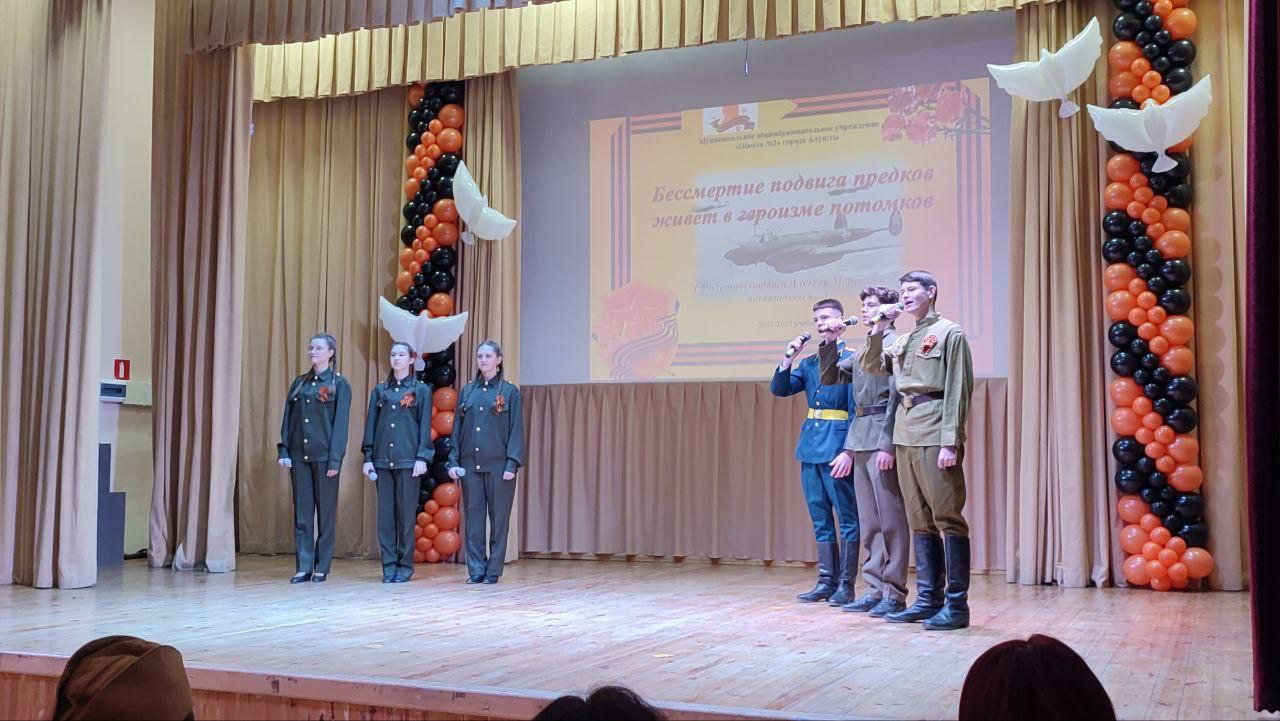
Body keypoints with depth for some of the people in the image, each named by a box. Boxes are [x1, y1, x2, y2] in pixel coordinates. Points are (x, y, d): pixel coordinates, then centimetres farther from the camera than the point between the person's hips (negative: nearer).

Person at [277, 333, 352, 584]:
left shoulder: (339, 384, 0)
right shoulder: (299, 382, 13)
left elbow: (340, 423, -6)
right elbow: (288, 418, 10)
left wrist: (335, 459, -12)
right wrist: (284, 451, 0)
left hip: (324, 456, -4)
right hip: (299, 455, 4)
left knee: (326, 511, 2)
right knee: (301, 511, 3)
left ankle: (322, 567, 9)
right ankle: (304, 567, 7)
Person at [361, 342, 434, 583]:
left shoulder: (421, 389, 4)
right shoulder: (380, 390, 13)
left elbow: (425, 426, 0)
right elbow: (370, 425, 11)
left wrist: (422, 457, -8)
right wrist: (368, 457, 4)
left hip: (408, 460, -3)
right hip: (382, 460, 3)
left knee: (406, 513, -1)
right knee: (385, 513, 3)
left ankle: (405, 566, 7)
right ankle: (389, 566, 9)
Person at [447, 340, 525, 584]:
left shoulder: (509, 391, 1)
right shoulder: (467, 391, 11)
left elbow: (516, 429, -3)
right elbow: (457, 428, 11)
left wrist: (512, 463, -12)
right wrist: (453, 461, 2)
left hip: (498, 464, -3)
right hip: (470, 463, 3)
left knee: (499, 517, 2)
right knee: (473, 516, 4)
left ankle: (493, 570, 9)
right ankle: (476, 569, 10)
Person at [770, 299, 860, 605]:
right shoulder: (809, 363, 15)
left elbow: (856, 410, -10)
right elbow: (779, 389, 12)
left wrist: (849, 451, -18)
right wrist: (788, 358, -1)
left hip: (837, 447, -7)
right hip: (811, 446, 7)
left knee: (847, 517, -1)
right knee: (820, 518, 11)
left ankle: (846, 584, 4)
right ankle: (826, 582, 17)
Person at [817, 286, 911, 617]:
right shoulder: (861, 350, 19)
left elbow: (896, 397, -13)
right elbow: (829, 378, 24)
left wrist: (887, 445, -19)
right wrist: (828, 342, 11)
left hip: (882, 439, -8)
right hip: (860, 439, 9)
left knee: (890, 518, -4)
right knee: (868, 521, 11)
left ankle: (893, 593, 1)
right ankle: (876, 588, 17)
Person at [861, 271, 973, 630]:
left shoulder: (949, 333, -2)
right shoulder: (902, 341, 20)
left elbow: (957, 391, -8)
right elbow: (872, 367, 19)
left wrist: (950, 441, -16)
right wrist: (877, 331, 7)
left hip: (935, 436, -7)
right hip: (905, 435, 8)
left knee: (947, 517, -6)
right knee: (920, 520, 9)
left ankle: (957, 604, -3)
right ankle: (928, 599, 15)